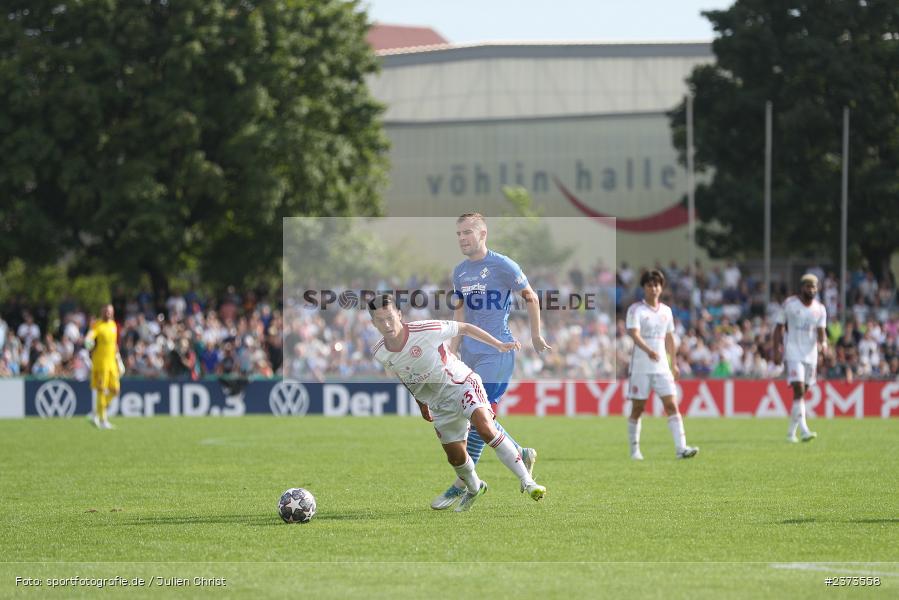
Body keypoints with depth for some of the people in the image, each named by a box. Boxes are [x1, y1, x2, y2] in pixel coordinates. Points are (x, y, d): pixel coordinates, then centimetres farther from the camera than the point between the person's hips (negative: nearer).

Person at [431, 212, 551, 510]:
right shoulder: (460, 272, 10)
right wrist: (451, 354, 10)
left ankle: (461, 485, -5)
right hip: (470, 353, 7)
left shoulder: (502, 266, -11)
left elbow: (531, 298, -1)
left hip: (497, 354, -7)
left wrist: (536, 337, 4)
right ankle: (523, 455, 30)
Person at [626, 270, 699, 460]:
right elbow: (634, 334, -19)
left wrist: (674, 364, 20)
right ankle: (634, 449, 15)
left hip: (662, 367, 4)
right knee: (637, 408, 2)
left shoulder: (666, 311, 12)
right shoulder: (636, 310, -5)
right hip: (640, 367, -4)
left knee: (672, 405, -8)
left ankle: (681, 448, -16)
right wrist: (648, 350, -36)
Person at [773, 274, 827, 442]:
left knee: (802, 394, 9)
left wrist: (823, 343, -20)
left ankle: (791, 432, 19)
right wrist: (777, 351, -6)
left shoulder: (820, 309, 7)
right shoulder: (789, 304, -3)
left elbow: (821, 331, 2)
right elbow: (779, 328, 1)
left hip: (810, 354, 5)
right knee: (799, 390, -17)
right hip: (793, 353, -5)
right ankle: (804, 431, -25)